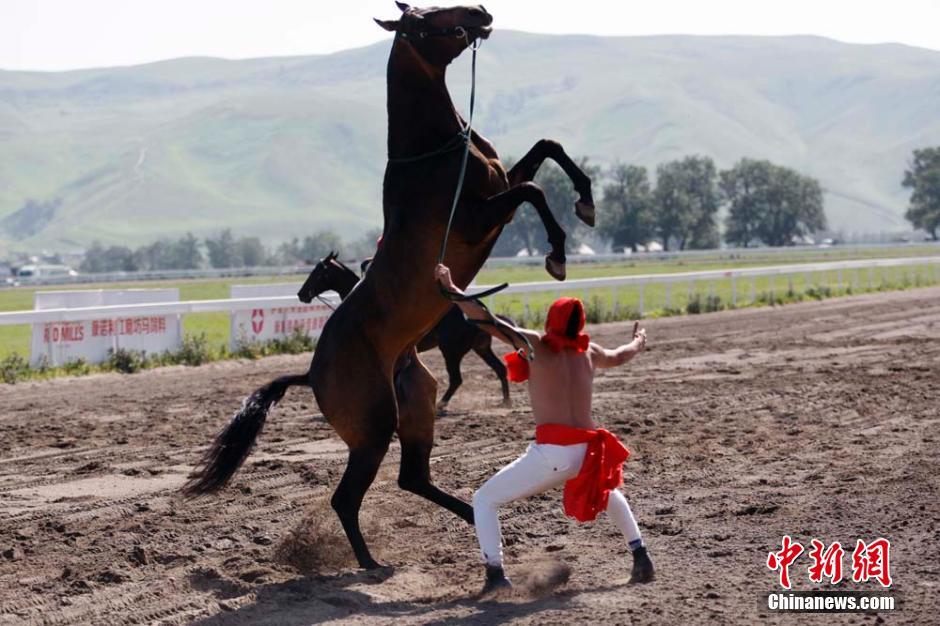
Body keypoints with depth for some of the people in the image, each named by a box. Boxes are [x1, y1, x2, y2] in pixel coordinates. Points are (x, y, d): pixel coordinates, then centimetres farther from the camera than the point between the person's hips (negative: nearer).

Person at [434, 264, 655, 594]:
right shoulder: (589, 353, 15)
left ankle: (495, 573, -7)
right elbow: (618, 357, 37)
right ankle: (640, 557, 31)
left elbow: (488, 321, -8)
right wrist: (638, 343, 59)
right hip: (589, 453, 6)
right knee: (608, 491, 39)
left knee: (484, 500, 8)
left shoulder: (535, 345, -1)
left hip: (551, 452, -5)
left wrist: (451, 289, 0)